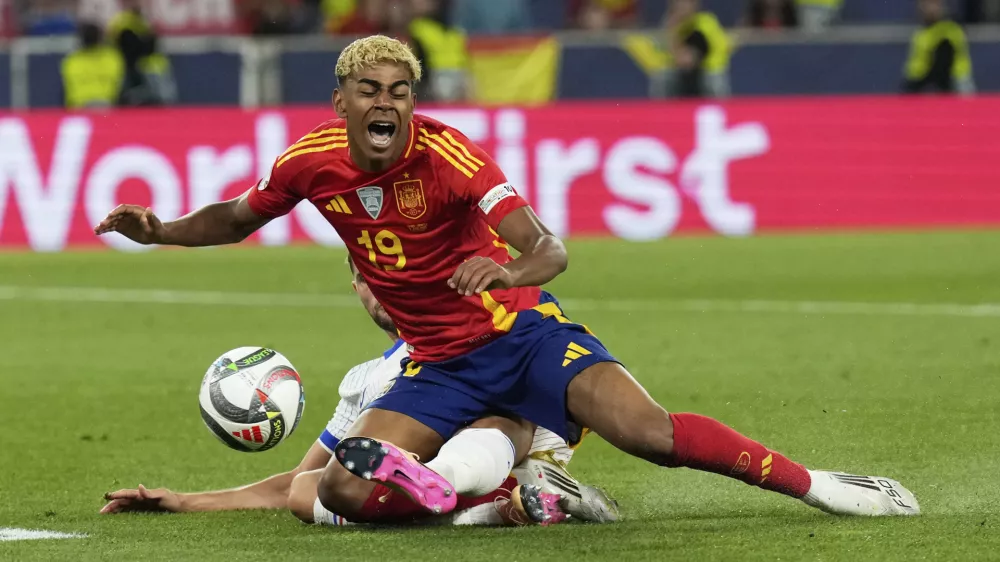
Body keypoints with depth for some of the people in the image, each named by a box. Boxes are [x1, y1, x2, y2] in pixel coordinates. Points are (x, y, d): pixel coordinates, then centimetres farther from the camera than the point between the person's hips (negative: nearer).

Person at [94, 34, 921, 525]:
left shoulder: (442, 153, -20)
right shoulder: (312, 162, -7)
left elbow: (548, 249, -28)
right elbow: (237, 219, 15)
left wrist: (509, 270, -51)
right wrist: (157, 230, -2)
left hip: (520, 330, -5)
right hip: (439, 368, 5)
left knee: (650, 432, -24)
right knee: (344, 487, -17)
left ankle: (814, 484, -10)